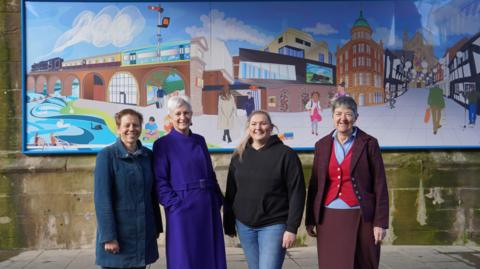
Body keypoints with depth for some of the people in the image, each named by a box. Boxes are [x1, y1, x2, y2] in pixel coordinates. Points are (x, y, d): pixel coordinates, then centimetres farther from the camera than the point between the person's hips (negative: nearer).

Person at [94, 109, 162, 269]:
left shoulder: (148, 155, 6)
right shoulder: (107, 156, -9)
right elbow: (102, 198, -13)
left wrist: (157, 226, 11)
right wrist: (108, 236, -17)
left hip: (143, 232, 5)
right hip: (117, 231, -4)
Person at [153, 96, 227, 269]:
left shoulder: (200, 140, 13)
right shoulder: (163, 144, -2)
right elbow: (160, 181, -7)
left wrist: (218, 200, 7)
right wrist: (174, 203, -16)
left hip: (208, 207, 5)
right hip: (182, 209, -5)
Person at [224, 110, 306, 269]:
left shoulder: (286, 154, -7)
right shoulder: (239, 156, 6)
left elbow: (296, 193, -9)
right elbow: (231, 192, 10)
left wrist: (292, 228, -13)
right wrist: (228, 223, 9)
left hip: (274, 225, -4)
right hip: (244, 225, 4)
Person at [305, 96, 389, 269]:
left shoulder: (369, 144, 0)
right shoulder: (322, 145, 9)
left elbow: (380, 185, -2)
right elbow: (314, 184, 11)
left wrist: (380, 222, -7)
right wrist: (310, 220, 9)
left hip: (360, 219, -3)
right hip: (329, 219, 3)